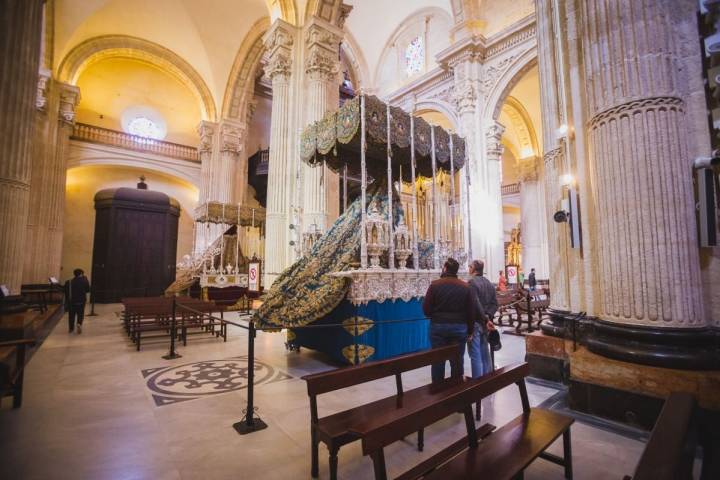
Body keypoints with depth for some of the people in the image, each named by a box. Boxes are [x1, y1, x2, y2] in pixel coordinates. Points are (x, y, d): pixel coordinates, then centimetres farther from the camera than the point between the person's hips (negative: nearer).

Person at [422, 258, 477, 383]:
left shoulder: (435, 285, -7)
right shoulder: (465, 287, -1)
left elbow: (426, 309, -6)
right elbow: (471, 312, 2)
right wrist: (470, 331, 12)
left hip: (438, 326, -1)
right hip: (459, 327, 1)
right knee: (457, 360, 11)